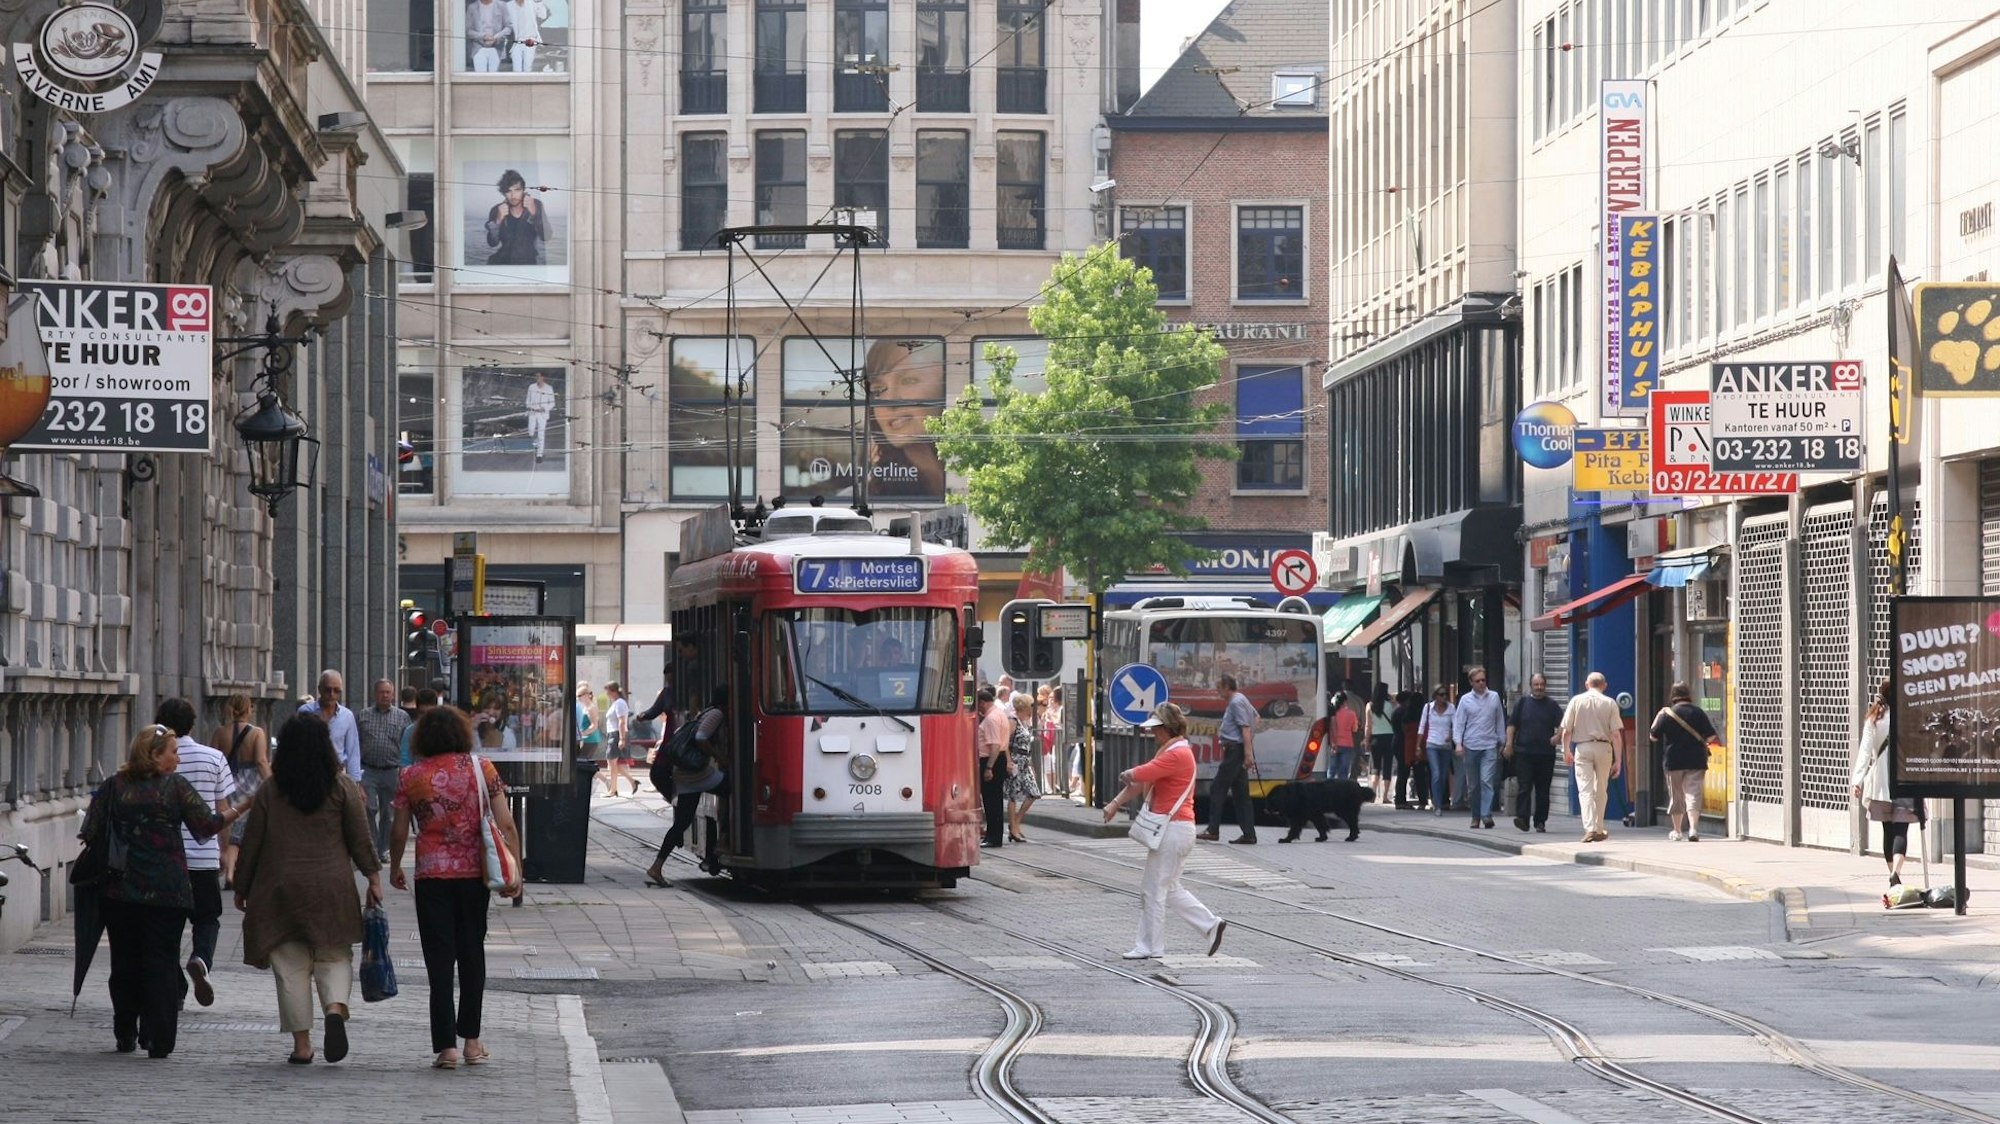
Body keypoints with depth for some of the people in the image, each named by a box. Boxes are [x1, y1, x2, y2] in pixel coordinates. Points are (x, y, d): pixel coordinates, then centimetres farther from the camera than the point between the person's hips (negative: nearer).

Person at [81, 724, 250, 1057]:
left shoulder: (113, 787, 3)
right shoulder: (176, 787, -5)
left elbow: (89, 834, 1)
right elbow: (207, 826, -6)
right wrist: (241, 809, 4)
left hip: (120, 892, 2)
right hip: (168, 892, -2)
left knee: (124, 961, 13)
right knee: (162, 962, 2)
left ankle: (125, 1036, 16)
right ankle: (158, 1040, -3)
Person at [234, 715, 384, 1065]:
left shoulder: (269, 792, 1)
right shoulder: (342, 788, 0)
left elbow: (251, 843, 5)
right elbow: (360, 839, 0)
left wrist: (242, 889, 15)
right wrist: (373, 878, 9)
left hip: (281, 889, 0)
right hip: (331, 888, 0)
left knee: (291, 965, 5)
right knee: (334, 956, 10)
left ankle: (302, 1043, 3)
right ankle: (336, 1008, -19)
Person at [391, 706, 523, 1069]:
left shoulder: (412, 776, -2)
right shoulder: (481, 769, 0)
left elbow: (399, 832, 0)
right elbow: (505, 824, -4)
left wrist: (394, 869, 17)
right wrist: (514, 872, 1)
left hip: (432, 876, -2)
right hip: (475, 874, 2)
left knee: (440, 960, 1)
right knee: (472, 954, 16)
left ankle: (446, 1045, -5)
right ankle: (471, 1040, 20)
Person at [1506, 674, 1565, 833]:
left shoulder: (1552, 705, 9)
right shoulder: (1521, 703, 9)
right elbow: (1512, 725, 8)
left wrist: (1558, 737, -15)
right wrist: (1509, 744, -2)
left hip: (1545, 754, 1)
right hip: (1524, 753, -1)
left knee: (1543, 790, 4)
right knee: (1524, 787, -11)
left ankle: (1541, 821, 10)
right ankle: (1522, 818, -16)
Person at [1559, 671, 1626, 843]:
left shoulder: (1576, 701, 1)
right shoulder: (1610, 703, 0)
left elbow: (1566, 731, 0)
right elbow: (1616, 734, -5)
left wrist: (1567, 752, 15)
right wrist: (1618, 760, -2)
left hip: (1582, 748, -1)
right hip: (1604, 747, 1)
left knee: (1585, 790, -3)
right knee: (1601, 790, 14)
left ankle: (1590, 829, -17)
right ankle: (1599, 830, 22)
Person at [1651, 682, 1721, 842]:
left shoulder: (1667, 714, -5)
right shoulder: (1698, 713, -2)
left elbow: (1654, 737, 4)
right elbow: (1711, 737, -2)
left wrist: (1657, 718, 17)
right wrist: (1703, 742, 20)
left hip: (1674, 761, 0)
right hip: (1696, 761, 0)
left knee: (1676, 797, 12)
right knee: (1693, 794, -4)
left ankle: (1677, 831, 21)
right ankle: (1693, 828, -21)